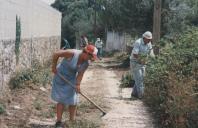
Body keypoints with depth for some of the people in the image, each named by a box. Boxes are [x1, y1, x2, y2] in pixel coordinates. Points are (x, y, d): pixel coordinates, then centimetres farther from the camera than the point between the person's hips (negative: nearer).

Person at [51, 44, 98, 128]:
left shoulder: (87, 63, -13)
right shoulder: (72, 54, -30)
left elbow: (80, 74, -8)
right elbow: (56, 54, -23)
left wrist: (77, 84, -20)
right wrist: (54, 67, -15)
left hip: (71, 79, 6)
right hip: (61, 76, -5)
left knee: (73, 101, 8)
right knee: (61, 100, -2)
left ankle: (72, 121, 21)